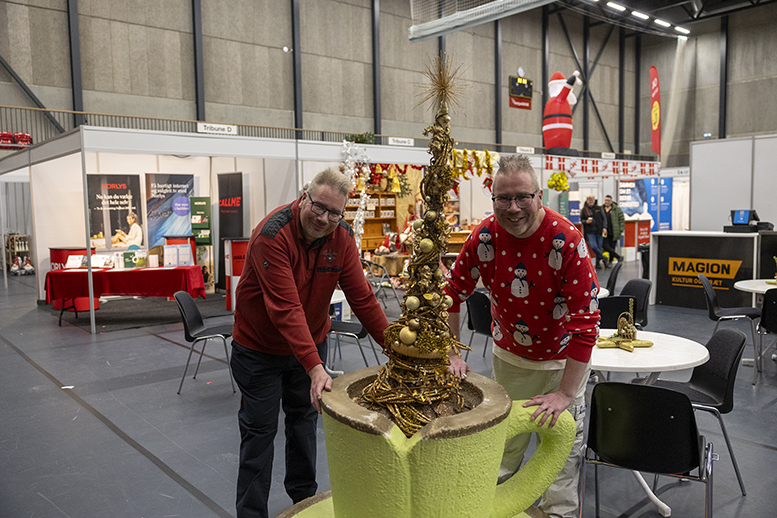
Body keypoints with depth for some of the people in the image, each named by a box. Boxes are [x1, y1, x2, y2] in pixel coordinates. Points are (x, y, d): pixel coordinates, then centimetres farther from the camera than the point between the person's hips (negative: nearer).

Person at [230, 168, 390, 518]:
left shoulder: (342, 237, -12)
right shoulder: (272, 235, -29)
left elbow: (362, 298, -12)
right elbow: (286, 308, -37)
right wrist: (315, 367, -43)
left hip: (311, 343, 5)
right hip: (259, 348, -5)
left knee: (304, 420, 18)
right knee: (259, 430, 4)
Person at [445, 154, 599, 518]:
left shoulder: (567, 241, -28)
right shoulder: (484, 236, -17)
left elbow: (585, 322, -28)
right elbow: (453, 293, -5)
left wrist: (565, 394, -29)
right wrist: (451, 353, -9)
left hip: (562, 360, -3)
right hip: (509, 355, 3)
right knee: (503, 444, 19)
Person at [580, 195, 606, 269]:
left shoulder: (599, 208, 7)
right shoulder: (584, 210, 4)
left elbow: (603, 218, 8)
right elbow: (581, 219, 9)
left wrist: (604, 227, -1)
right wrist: (586, 221, -12)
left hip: (599, 230, 1)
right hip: (590, 231, -1)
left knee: (599, 247, 2)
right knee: (593, 246, -15)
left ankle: (598, 263, 13)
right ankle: (603, 258, 6)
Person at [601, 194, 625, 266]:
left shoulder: (616, 209, 0)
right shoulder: (601, 209, 7)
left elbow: (622, 219, 1)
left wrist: (621, 230, -5)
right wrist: (602, 229, -3)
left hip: (613, 233, -2)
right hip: (605, 233, 2)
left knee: (612, 247, 4)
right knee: (605, 246, -9)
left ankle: (610, 261, 19)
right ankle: (618, 256, 4)